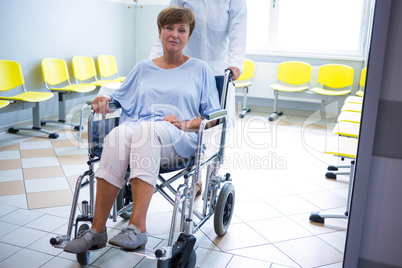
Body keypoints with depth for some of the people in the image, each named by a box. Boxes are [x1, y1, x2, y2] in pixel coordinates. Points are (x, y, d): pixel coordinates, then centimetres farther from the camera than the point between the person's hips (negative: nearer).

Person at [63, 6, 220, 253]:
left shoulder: (200, 69, 18)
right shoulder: (144, 68, 26)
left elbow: (213, 115, 11)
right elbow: (120, 99, 29)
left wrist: (185, 123, -7)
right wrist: (105, 99, 6)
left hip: (180, 140, -2)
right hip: (136, 129, 3)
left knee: (146, 129, -38)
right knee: (117, 135, -34)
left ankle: (137, 228, -41)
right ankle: (97, 230, -32)